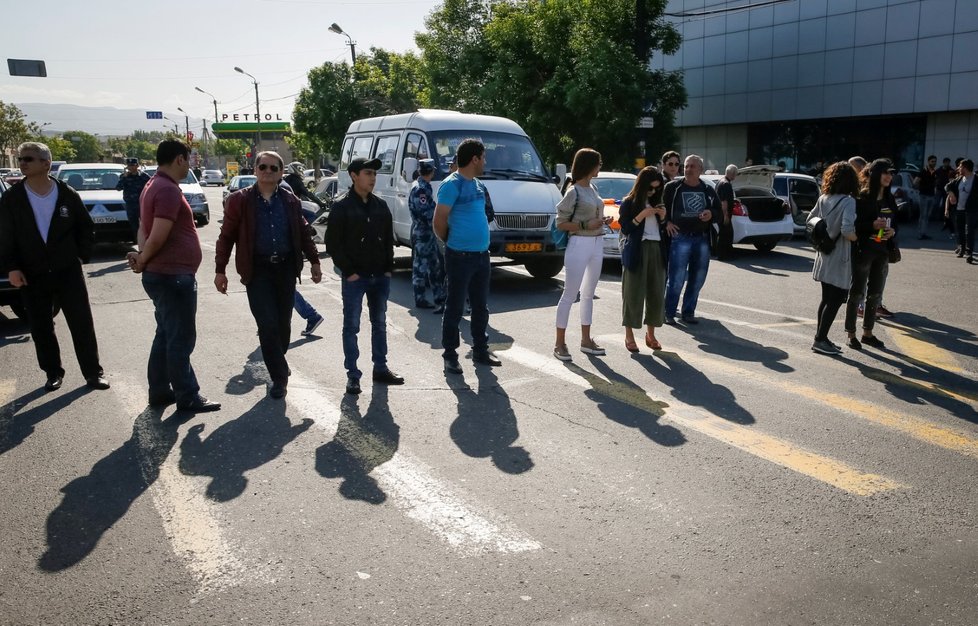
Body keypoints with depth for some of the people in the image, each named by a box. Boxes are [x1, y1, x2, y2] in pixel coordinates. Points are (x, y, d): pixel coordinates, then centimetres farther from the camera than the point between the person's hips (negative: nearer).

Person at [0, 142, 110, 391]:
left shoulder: (68, 194, -3)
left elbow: (87, 228, 8)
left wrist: (81, 256, 2)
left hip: (68, 272, -1)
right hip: (32, 277, 1)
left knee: (82, 325, 2)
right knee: (41, 329, 9)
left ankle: (93, 373, 13)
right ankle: (53, 373, 25)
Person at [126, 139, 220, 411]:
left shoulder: (155, 186, 14)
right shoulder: (169, 190, -19)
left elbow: (144, 228, 17)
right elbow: (158, 236, -25)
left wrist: (141, 255, 0)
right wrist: (142, 260, -9)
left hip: (162, 275, 10)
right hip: (174, 276, -10)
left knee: (166, 335, 17)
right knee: (181, 338, -1)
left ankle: (160, 391, 25)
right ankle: (187, 397, 8)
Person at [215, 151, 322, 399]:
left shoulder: (290, 201, 8)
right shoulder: (240, 200, 0)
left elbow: (303, 233, 15)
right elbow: (227, 236, 0)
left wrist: (314, 261, 10)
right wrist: (220, 270, -4)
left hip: (286, 268, 3)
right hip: (258, 271, -3)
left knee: (283, 323, 9)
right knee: (268, 325, -6)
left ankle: (277, 363, 32)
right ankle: (279, 376, 5)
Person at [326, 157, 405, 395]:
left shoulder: (381, 206, 8)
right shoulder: (342, 207, -8)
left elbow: (388, 239, 12)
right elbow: (333, 243, -9)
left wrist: (389, 269, 4)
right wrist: (348, 271, -13)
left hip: (380, 277, 5)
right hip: (355, 278, -5)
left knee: (379, 323, 13)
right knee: (351, 326, 2)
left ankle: (381, 369, 25)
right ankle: (353, 375, 9)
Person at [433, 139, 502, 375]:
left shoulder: (478, 185, 13)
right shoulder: (452, 184, -13)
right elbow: (439, 221, -13)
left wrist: (483, 245, 15)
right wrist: (451, 241, 2)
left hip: (482, 254, 8)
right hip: (460, 256, -8)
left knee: (481, 307, 15)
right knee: (455, 308, 1)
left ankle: (481, 350, 26)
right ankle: (450, 355, 10)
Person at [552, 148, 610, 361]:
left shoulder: (592, 188, 12)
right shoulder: (573, 192, -11)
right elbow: (560, 223, -11)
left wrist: (601, 221, 2)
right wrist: (586, 226, -20)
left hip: (597, 243, 8)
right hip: (579, 244, -8)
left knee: (588, 294, 13)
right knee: (570, 294, -5)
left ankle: (586, 340, 21)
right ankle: (559, 342, 0)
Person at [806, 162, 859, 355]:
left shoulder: (823, 199, 4)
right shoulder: (848, 201, -16)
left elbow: (810, 220, 12)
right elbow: (847, 231, -25)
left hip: (824, 256, 7)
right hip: (838, 260, -7)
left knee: (827, 299, 17)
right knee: (835, 301, 1)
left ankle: (820, 337, 23)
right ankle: (820, 341, 3)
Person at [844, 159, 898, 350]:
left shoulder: (889, 199, 10)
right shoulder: (861, 198, -10)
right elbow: (853, 224, -13)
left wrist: (892, 231, -8)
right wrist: (872, 225, -27)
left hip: (882, 251, 7)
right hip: (862, 250, -6)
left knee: (875, 294, 12)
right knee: (857, 293, 1)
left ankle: (868, 333, 24)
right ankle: (851, 334, 10)